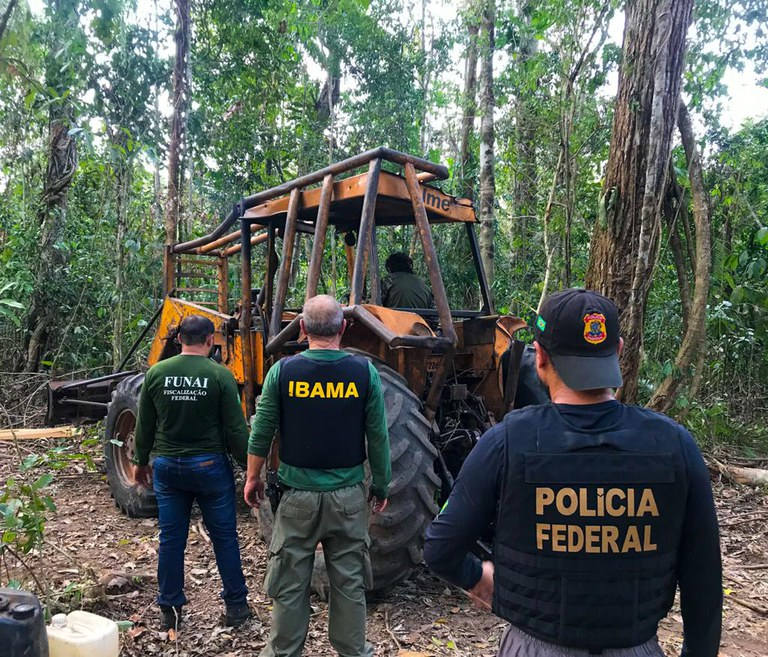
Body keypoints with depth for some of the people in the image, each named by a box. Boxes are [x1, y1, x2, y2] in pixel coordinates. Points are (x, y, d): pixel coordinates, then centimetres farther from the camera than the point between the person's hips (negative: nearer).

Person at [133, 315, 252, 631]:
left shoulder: (156, 373, -2)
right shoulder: (220, 375, -12)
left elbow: (145, 425, 6)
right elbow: (236, 429, -10)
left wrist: (141, 462, 19)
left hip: (167, 466, 3)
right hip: (209, 464, -3)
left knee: (171, 538, 12)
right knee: (224, 536, 10)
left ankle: (169, 610, 22)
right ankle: (236, 605, 19)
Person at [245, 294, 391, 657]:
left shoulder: (282, 371, -8)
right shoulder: (364, 372, -8)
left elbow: (261, 433, -2)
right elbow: (378, 437, -4)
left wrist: (253, 478, 12)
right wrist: (381, 485, 8)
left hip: (298, 494, 0)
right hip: (348, 495, 1)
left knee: (290, 582, 14)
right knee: (349, 581, 14)